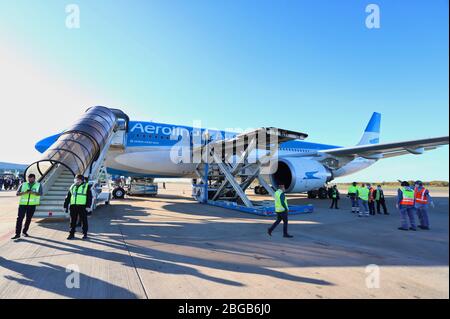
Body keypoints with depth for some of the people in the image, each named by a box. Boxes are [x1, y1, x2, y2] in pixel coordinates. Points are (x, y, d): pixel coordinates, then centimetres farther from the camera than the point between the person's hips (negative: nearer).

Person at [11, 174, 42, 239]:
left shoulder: (38, 185, 5)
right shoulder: (23, 185, 10)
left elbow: (40, 194, -8)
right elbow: (17, 193, 5)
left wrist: (33, 192, -26)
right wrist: (24, 192, -15)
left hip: (32, 204, 0)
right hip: (23, 203, 1)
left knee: (28, 219, 7)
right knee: (20, 218, -5)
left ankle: (24, 231, 24)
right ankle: (17, 234, -2)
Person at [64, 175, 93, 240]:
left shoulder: (87, 186, 1)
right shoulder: (72, 187, 16)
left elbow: (89, 197, -5)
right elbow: (68, 197, 19)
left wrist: (88, 206, -13)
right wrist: (66, 205, 13)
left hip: (82, 206, -4)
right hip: (73, 206, 4)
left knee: (83, 220, 2)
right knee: (72, 221, 8)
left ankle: (85, 234, 11)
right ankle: (71, 234, 18)